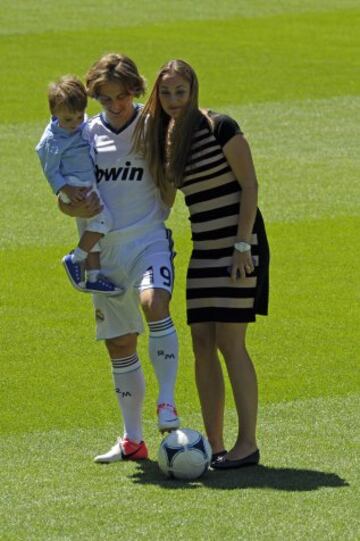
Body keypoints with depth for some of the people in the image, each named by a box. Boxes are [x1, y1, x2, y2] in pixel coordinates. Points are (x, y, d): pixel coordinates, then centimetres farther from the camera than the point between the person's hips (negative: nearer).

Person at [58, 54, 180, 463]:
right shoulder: (86, 134, 7)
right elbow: (64, 200, 10)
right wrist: (77, 209, -11)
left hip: (149, 240, -4)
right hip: (106, 249, 4)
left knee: (154, 304, -33)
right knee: (120, 346, 8)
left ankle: (167, 404, -29)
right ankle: (132, 440, 18)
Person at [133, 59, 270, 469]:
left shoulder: (219, 128, -10)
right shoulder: (161, 137, 10)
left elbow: (249, 185, -12)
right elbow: (163, 199, 20)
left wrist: (242, 245, -16)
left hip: (238, 242, -7)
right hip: (204, 248, 7)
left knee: (229, 341, -11)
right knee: (202, 345, 2)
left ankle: (247, 443, -8)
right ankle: (214, 447, 5)